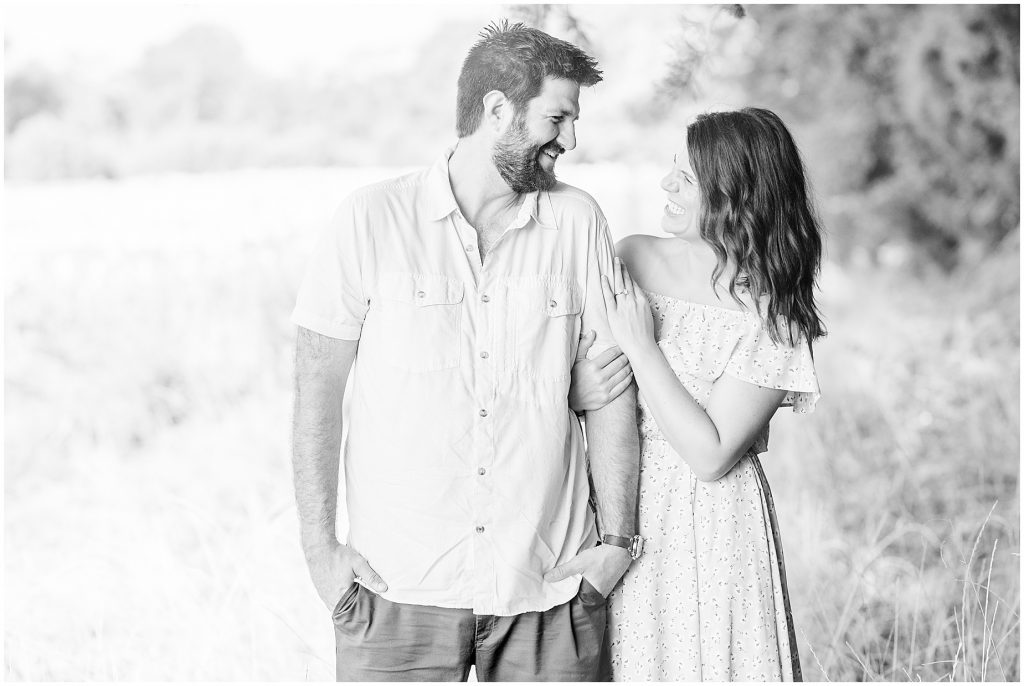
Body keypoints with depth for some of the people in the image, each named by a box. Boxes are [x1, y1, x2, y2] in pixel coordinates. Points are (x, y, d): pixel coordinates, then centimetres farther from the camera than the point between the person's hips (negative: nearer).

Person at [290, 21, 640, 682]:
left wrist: (618, 536, 3)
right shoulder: (370, 220, -2)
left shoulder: (578, 222, 3)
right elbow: (318, 389, 0)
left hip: (549, 583, 2)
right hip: (399, 585, -2)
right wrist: (320, 546, -5)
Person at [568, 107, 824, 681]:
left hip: (712, 524, -4)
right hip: (618, 509, 4)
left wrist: (642, 345, -17)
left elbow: (710, 456, -17)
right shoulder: (632, 259, 0)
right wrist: (571, 388, -14)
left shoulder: (773, 318, -12)